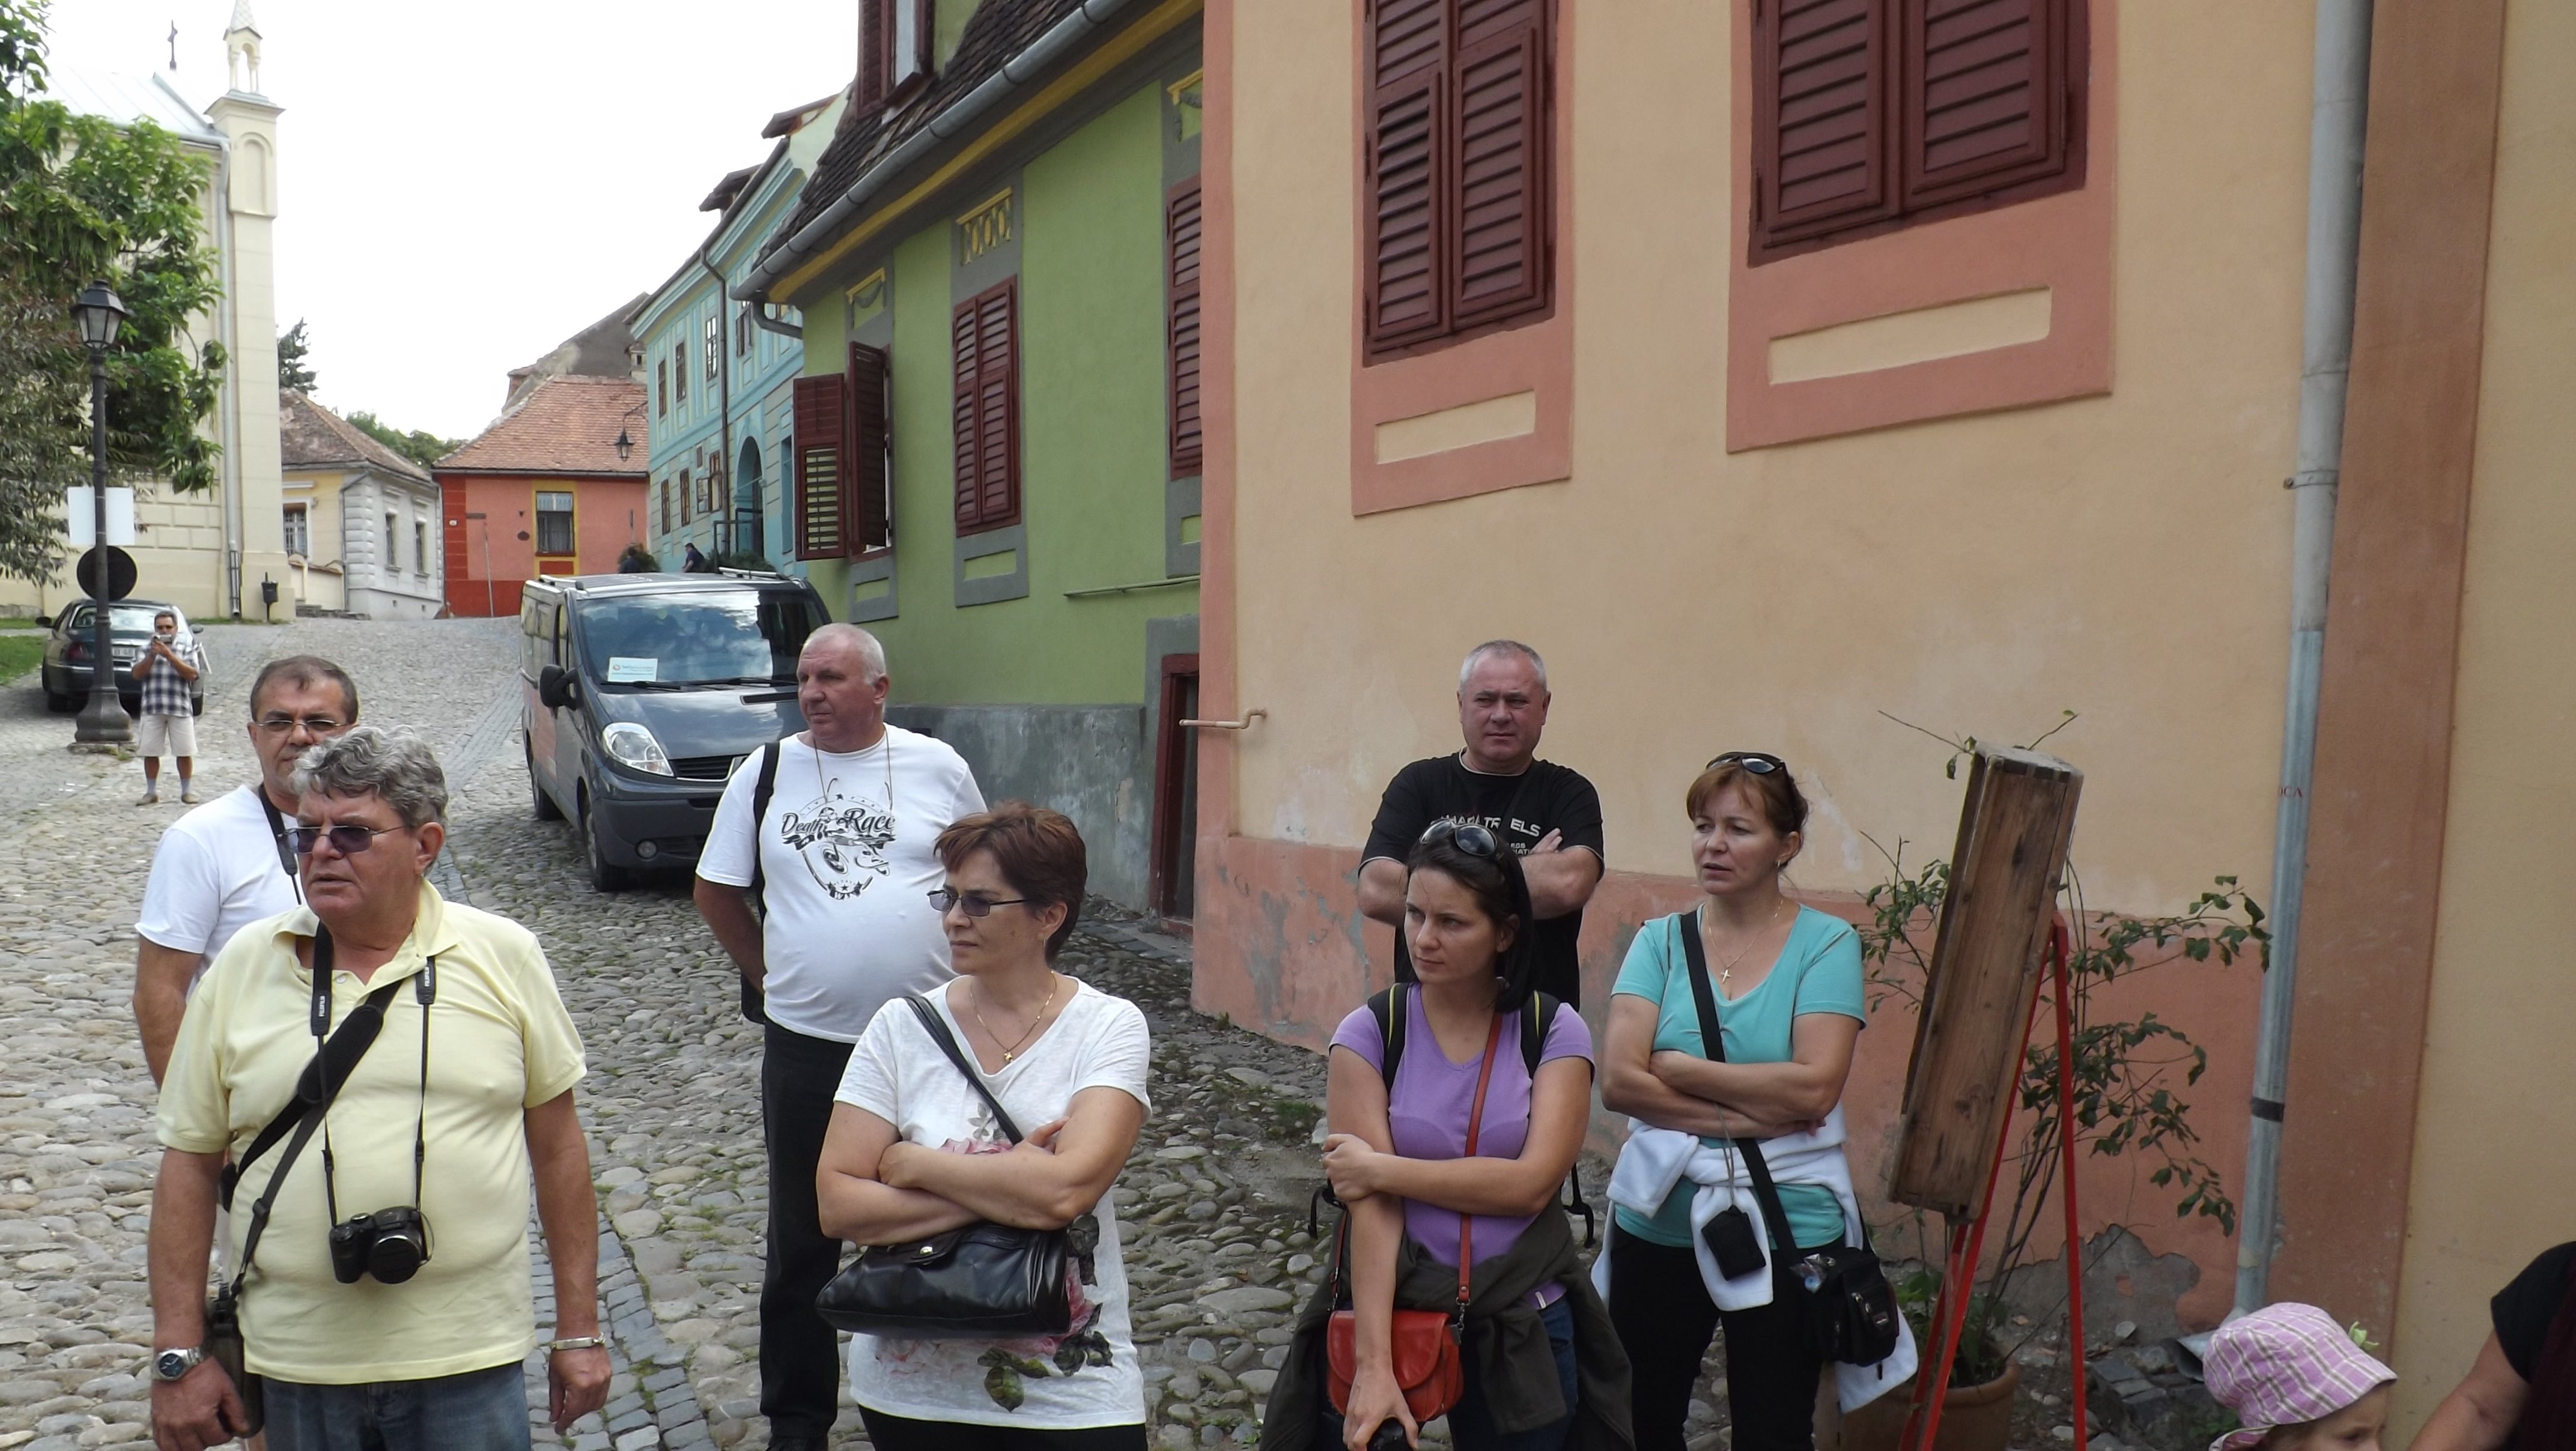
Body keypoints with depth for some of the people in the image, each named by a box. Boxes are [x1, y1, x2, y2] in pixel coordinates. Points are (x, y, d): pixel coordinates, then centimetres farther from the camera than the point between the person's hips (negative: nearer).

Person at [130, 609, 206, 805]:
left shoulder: (186, 648, 5)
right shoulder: (147, 648, 10)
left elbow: (192, 674, -9)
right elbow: (137, 674, 2)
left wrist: (169, 655, -14)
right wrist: (152, 655, -10)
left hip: (180, 708, -2)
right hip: (152, 708, 2)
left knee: (184, 752, 1)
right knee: (150, 753, 4)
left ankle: (186, 791, 13)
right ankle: (151, 792, 13)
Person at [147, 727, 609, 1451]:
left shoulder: (504, 957, -2)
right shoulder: (244, 964, 2)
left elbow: (556, 1144, 1)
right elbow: (190, 1163, 5)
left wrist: (579, 1331, 2)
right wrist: (179, 1356, 2)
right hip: (296, 1369, 2)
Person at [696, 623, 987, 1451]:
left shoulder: (937, 767, -1)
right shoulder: (766, 773, 1)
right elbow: (717, 892, 10)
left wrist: (965, 971, 7)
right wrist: (767, 974, 5)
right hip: (805, 1047, 1)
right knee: (800, 1244, 11)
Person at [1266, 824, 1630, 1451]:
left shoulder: (1555, 1031, -7)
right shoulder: (1369, 1033, -9)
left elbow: (1532, 1183, -18)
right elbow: (1370, 1205, -16)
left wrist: (1381, 1168, -17)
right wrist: (1374, 1366, -22)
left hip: (1522, 1328, 1)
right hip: (1393, 1309, 0)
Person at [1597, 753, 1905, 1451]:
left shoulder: (1826, 943, -7)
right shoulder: (1661, 940, -2)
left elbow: (1814, 1087, -20)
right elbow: (1617, 1080, -13)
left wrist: (1677, 1066, -14)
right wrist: (1752, 1113, -19)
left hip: (1787, 1230, -2)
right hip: (1659, 1224, 3)